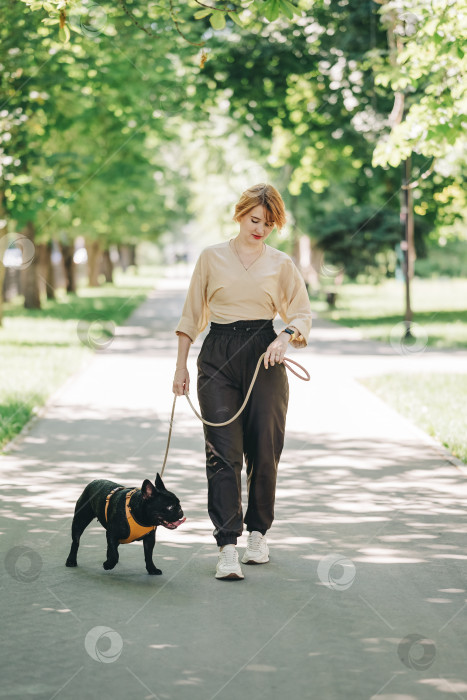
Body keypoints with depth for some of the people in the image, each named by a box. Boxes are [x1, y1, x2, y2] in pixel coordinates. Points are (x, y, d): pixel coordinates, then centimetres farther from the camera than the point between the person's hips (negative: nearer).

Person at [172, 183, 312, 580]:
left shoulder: (281, 264, 8)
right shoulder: (212, 258, 7)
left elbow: (302, 314, 10)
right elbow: (192, 314, 11)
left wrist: (286, 337, -11)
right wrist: (181, 366, 9)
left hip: (264, 357, 1)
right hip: (218, 357, -1)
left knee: (264, 451, 3)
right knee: (223, 452, -9)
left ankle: (258, 533, 23)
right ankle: (227, 547, -13)